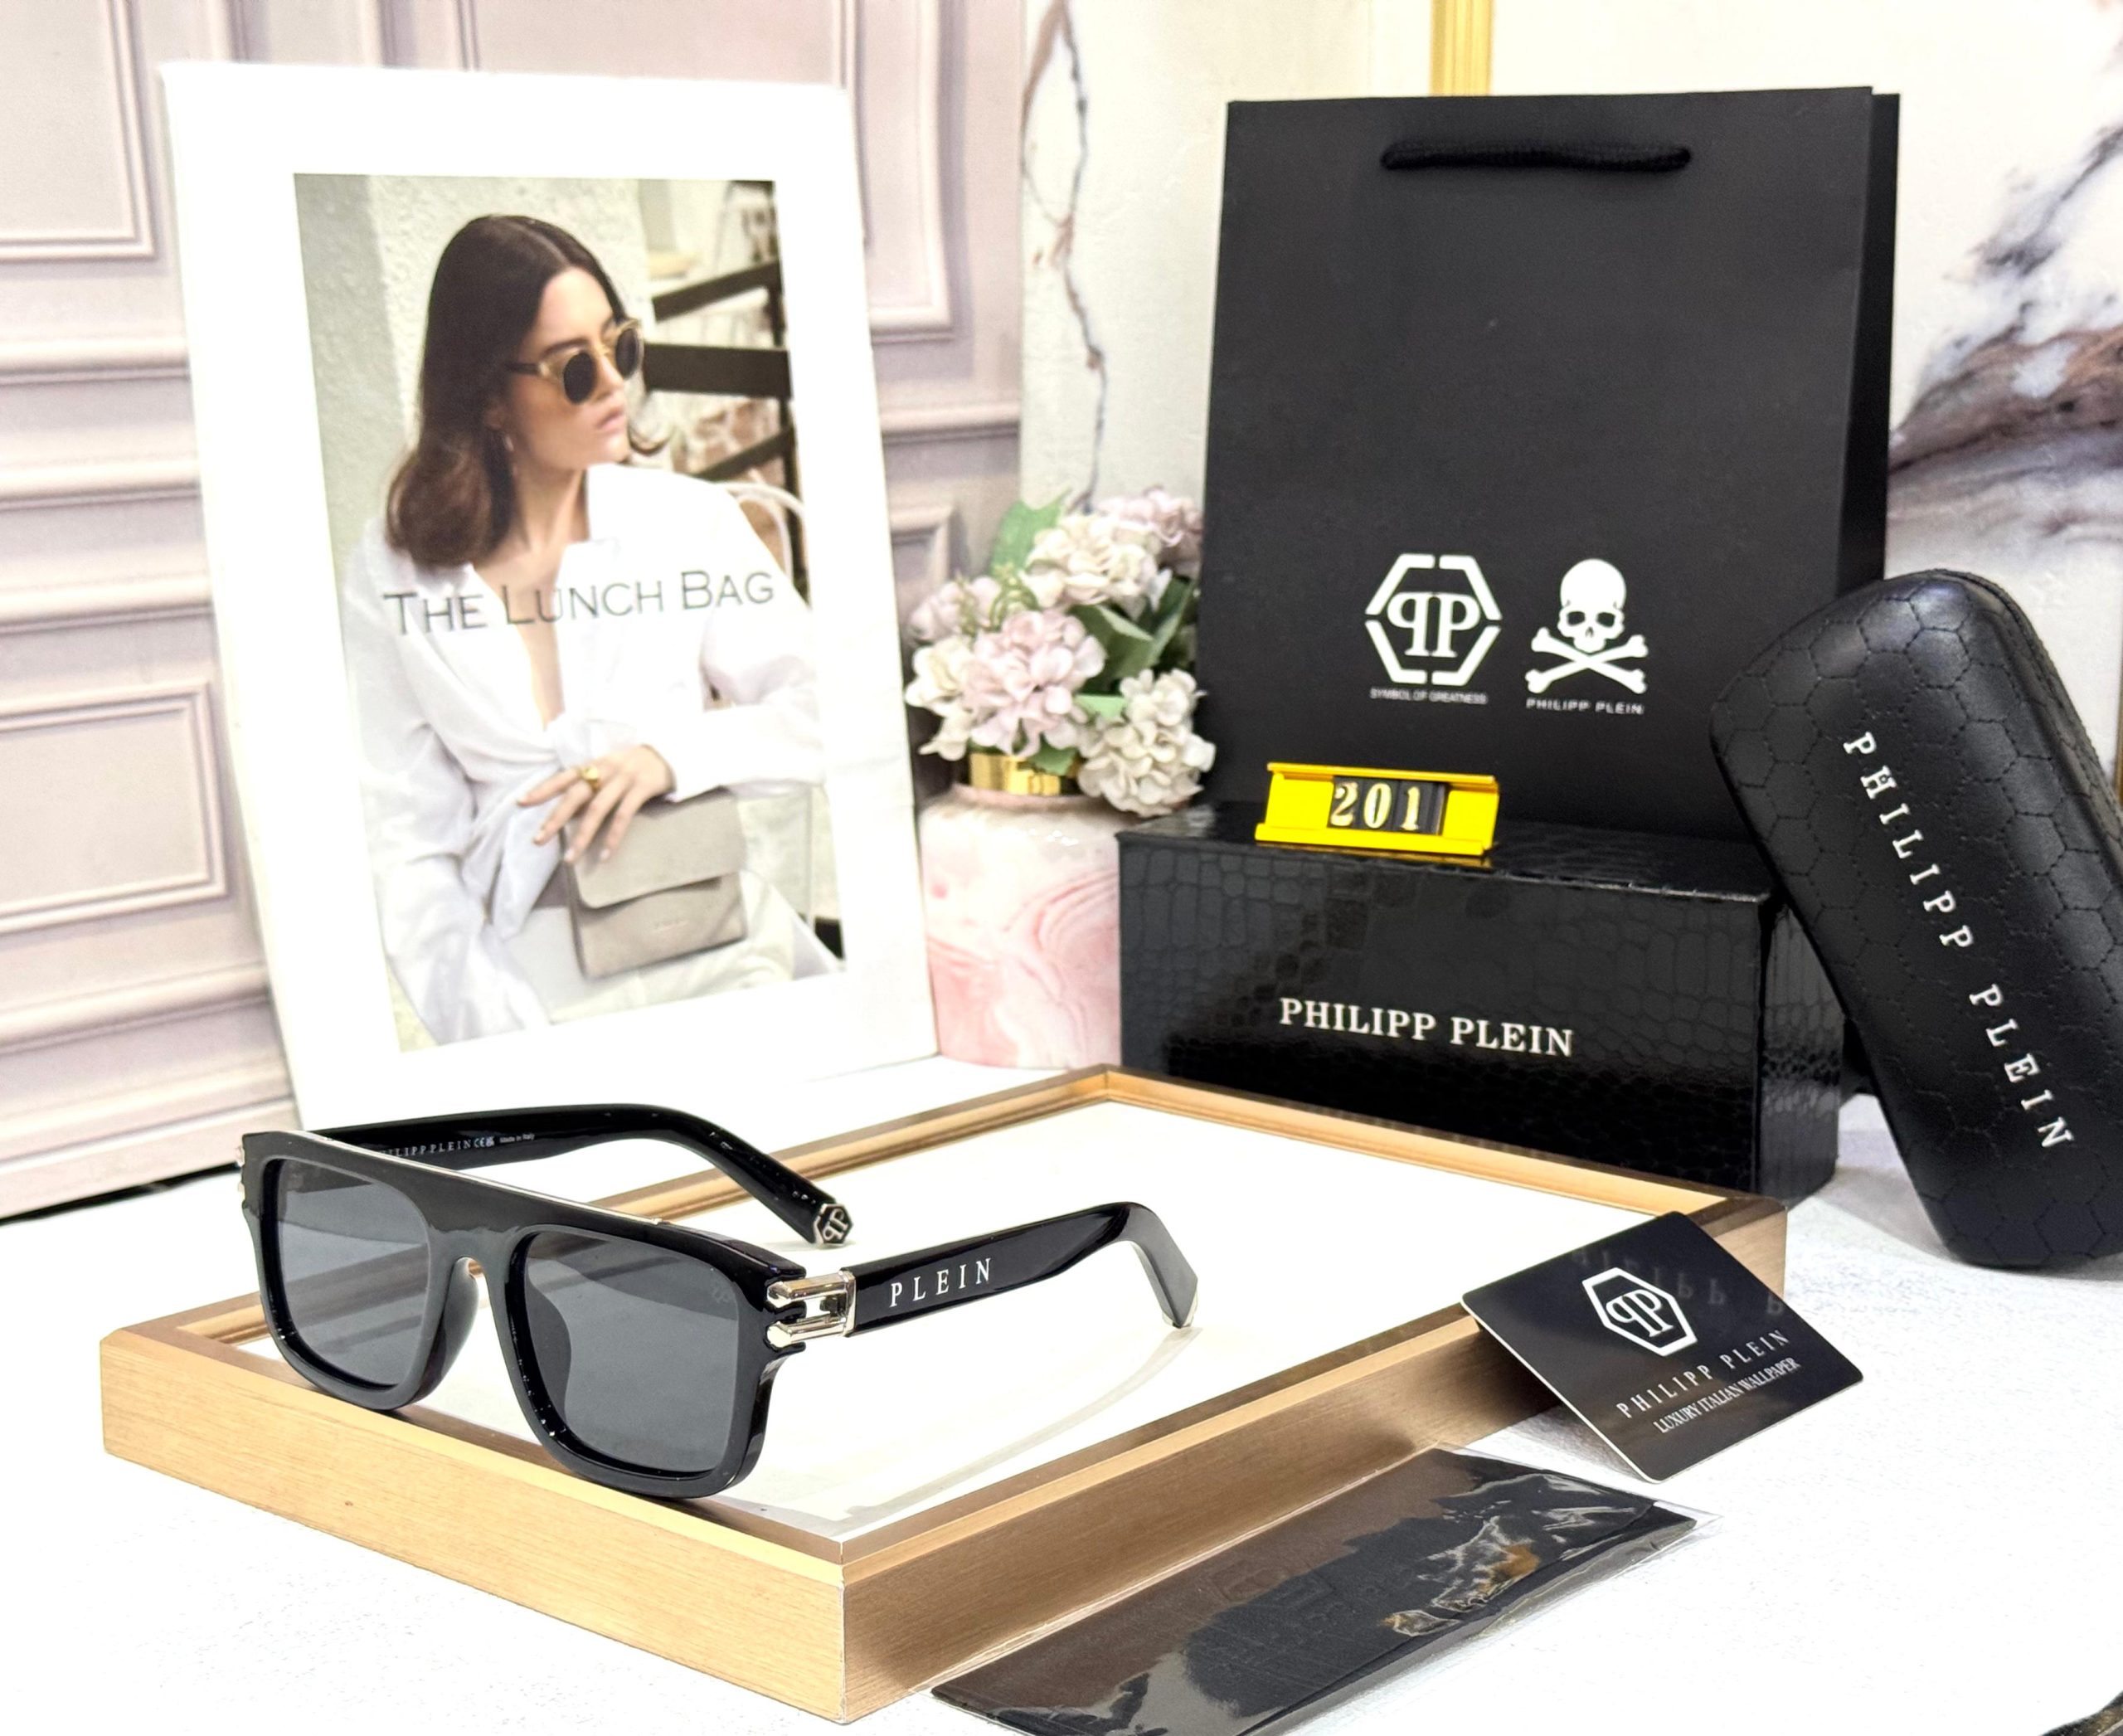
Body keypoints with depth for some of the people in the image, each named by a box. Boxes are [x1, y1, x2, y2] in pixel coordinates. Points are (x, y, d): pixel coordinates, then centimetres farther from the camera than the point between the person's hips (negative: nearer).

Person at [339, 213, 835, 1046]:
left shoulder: (687, 520, 5)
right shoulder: (391, 571, 4)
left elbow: (824, 715, 5)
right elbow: (402, 840, 0)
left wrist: (674, 751, -13)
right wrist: (498, 1041, -13)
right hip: (528, 974, 0)